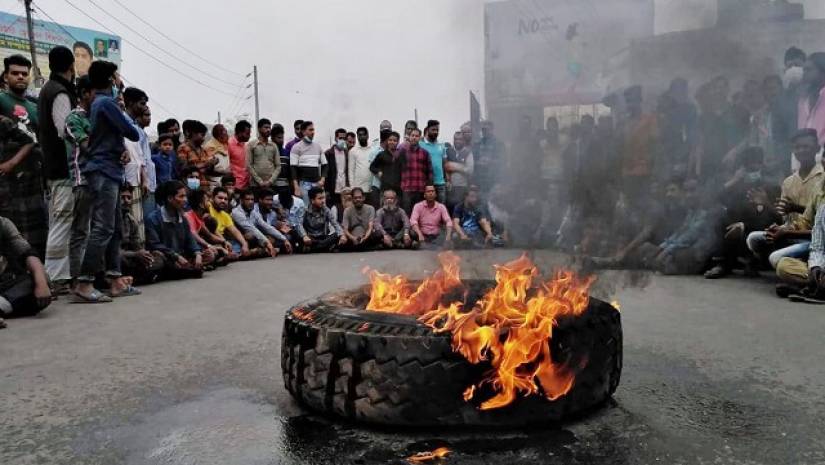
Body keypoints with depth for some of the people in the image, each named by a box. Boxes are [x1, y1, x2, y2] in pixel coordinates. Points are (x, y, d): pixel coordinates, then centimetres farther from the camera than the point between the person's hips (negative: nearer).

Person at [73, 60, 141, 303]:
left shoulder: (98, 103, 19)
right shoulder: (106, 103, -9)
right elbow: (133, 134, -9)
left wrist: (122, 150, 4)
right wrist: (130, 128, 11)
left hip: (108, 172, 10)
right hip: (104, 172, -10)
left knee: (114, 228, 9)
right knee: (103, 229, -12)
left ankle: (115, 280, 11)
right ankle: (84, 284, -13)